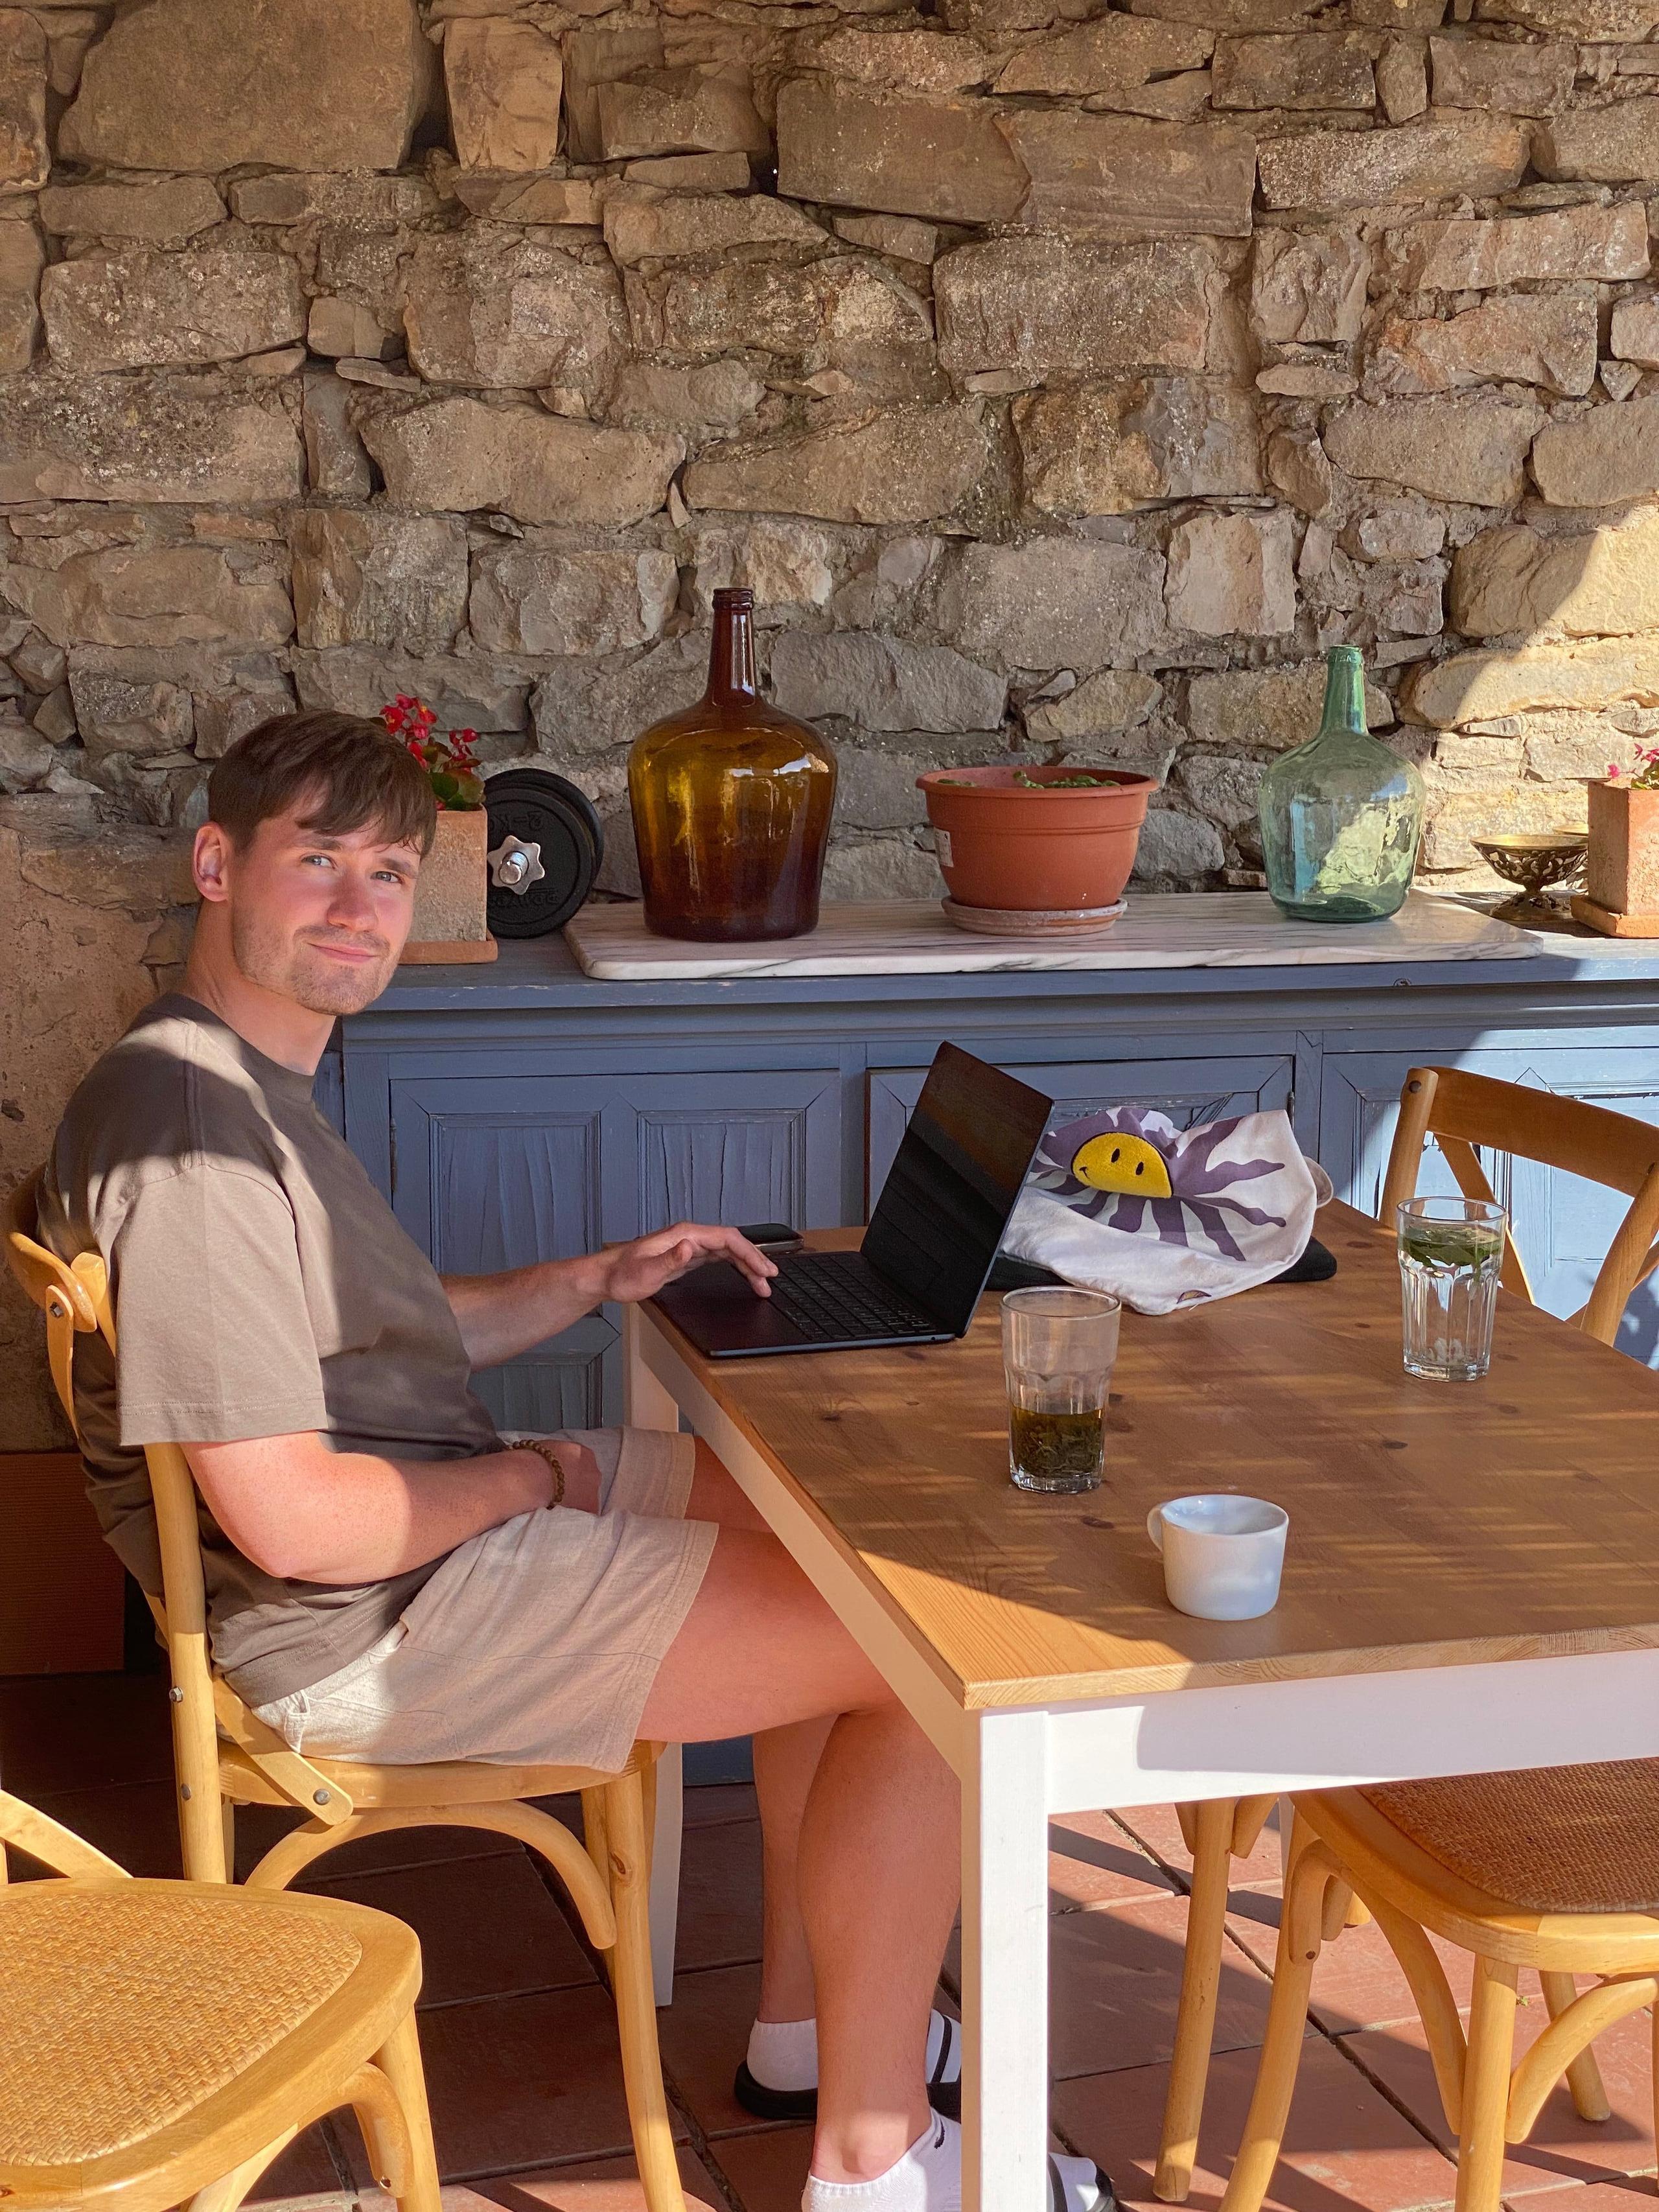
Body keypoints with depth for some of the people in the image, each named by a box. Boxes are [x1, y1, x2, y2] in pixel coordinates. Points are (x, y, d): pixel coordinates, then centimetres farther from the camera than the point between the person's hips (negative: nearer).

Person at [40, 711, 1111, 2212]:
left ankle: (807, 2027, 24)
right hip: (368, 1631, -11)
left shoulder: (260, 1083, 11)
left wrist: (599, 1283, 10)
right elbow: (297, 1521, -28)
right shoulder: (187, 1131, -25)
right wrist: (532, 1479, -11)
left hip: (445, 1517, 11)